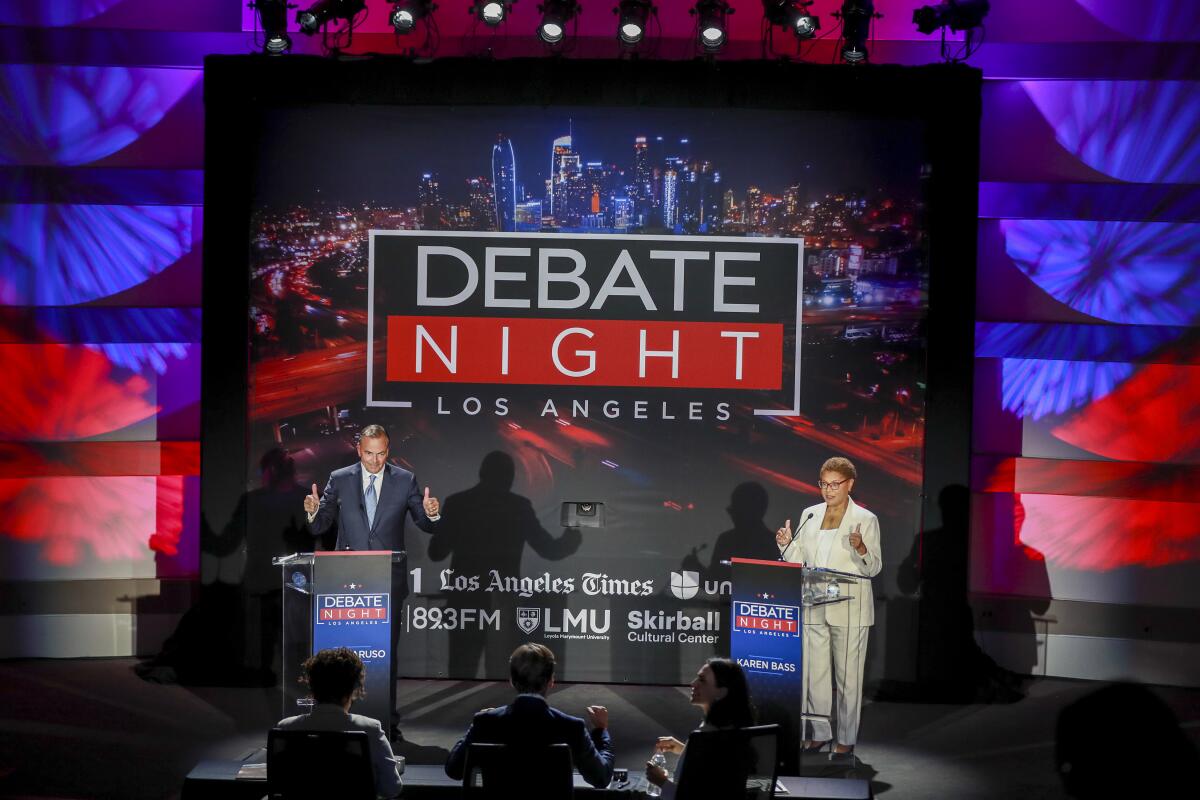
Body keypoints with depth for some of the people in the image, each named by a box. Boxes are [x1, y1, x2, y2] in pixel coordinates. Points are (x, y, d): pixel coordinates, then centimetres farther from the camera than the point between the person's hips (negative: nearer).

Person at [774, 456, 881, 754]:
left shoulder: (866, 520, -1)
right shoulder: (809, 515, 11)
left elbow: (874, 568, -3)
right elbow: (797, 561, 14)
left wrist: (861, 549, -22)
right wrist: (786, 544, -5)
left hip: (849, 608, -4)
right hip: (813, 607, 4)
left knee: (848, 675, 1)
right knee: (814, 672, 6)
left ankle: (847, 738, 10)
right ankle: (820, 732, 17)